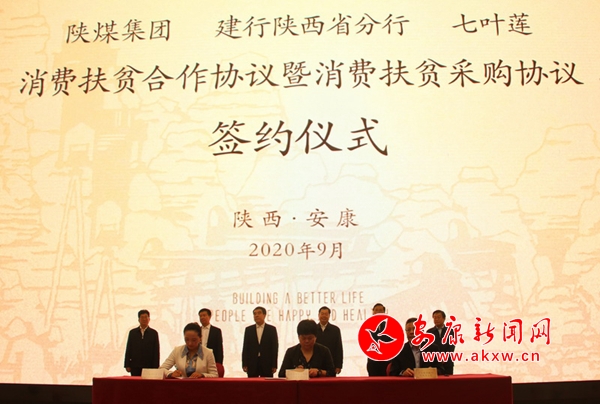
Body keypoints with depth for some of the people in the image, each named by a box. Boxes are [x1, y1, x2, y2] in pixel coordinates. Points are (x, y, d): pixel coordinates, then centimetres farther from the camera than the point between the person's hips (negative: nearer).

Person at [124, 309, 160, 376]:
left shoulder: (154, 333, 5)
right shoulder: (132, 332, 9)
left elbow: (156, 351, 3)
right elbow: (128, 349, 8)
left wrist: (155, 367, -3)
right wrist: (127, 365, 1)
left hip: (149, 366, -1)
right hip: (135, 367, 1)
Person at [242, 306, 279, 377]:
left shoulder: (272, 329, 4)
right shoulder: (248, 329, 8)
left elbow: (275, 348, 1)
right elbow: (245, 347, 6)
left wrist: (274, 365, -5)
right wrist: (244, 364, -1)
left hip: (267, 364, -1)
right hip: (252, 364, 1)